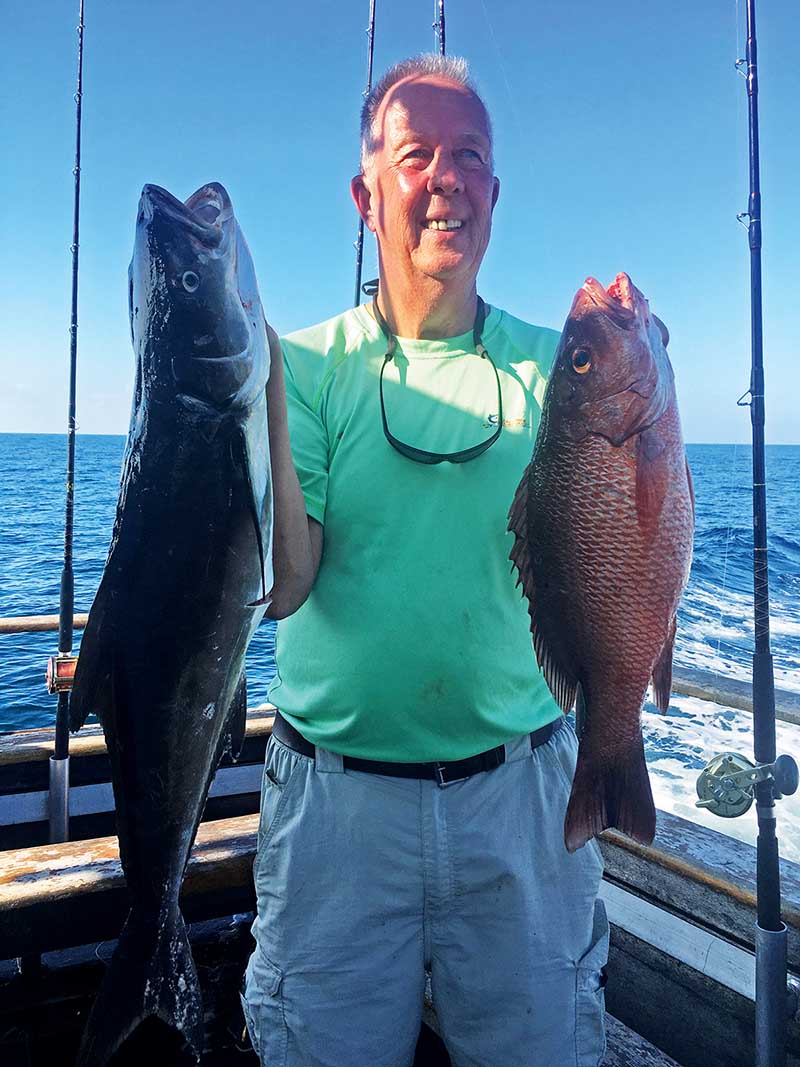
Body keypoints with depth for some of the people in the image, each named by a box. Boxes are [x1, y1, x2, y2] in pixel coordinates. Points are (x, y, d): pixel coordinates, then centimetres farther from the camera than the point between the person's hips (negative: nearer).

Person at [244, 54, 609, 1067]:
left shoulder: (552, 365, 0)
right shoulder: (310, 363, -4)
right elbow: (281, 586, -15)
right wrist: (257, 381, -24)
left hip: (521, 787, 2)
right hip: (335, 789, 0)